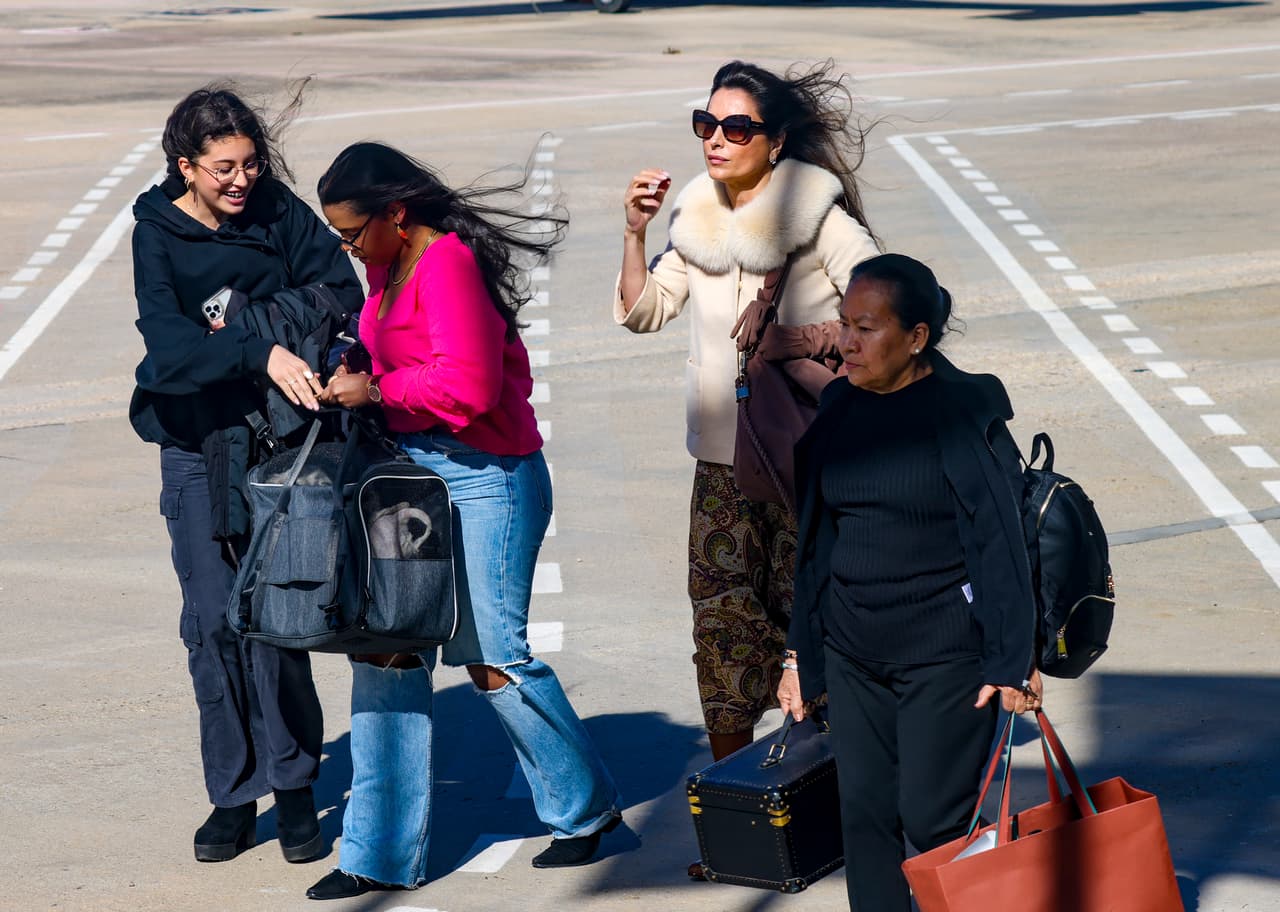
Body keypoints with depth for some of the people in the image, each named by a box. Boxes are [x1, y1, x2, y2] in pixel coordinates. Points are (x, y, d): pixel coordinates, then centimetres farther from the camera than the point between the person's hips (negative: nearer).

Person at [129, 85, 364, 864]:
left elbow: (342, 294, -6)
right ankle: (234, 795, 13)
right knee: (213, 621, 3)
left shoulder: (279, 214, -1)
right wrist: (260, 352, -33)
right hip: (195, 444, 1)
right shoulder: (158, 235, -4)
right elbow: (169, 344, -18)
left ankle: (294, 785, 5)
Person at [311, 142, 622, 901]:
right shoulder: (391, 267, 11)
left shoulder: (448, 264, -17)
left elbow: (469, 384, -26)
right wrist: (354, 377, 6)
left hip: (485, 480, -9)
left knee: (495, 656, -2)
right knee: (388, 648, 3)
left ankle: (585, 807, 21)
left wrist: (377, 390, -18)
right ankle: (385, 852, 7)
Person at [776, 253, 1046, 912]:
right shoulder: (839, 409, 7)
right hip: (851, 655, 6)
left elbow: (999, 542, -10)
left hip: (945, 657, -5)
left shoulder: (963, 410, -9)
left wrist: (1013, 661, -12)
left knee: (933, 819, -5)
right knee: (864, 816, 4)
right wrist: (799, 652, 15)